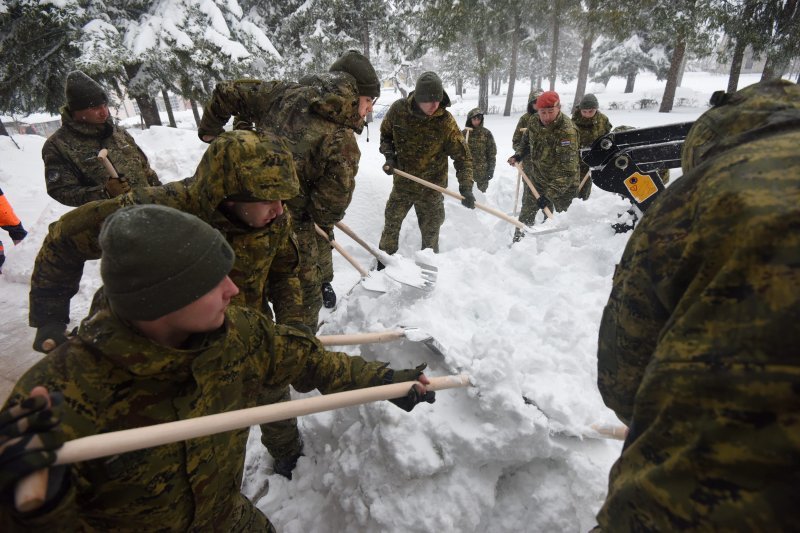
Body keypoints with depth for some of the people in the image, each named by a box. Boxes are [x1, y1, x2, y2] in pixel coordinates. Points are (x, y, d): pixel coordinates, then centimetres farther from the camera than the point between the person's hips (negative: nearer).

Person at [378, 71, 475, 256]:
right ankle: (383, 266, 33)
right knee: (391, 226, 14)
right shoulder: (398, 109, -12)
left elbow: (462, 156, -14)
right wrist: (389, 156, -8)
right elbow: (385, 134, 8)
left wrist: (466, 187, -25)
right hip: (402, 183, 2)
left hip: (431, 188, -2)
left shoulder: (446, 121, -19)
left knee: (430, 234, 11)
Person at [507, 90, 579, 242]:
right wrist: (518, 156, -2)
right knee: (526, 214, 14)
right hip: (537, 177, 6)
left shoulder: (567, 131, -31)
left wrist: (549, 194, -36)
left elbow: (567, 171, -33)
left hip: (563, 184, -6)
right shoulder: (533, 121, -9)